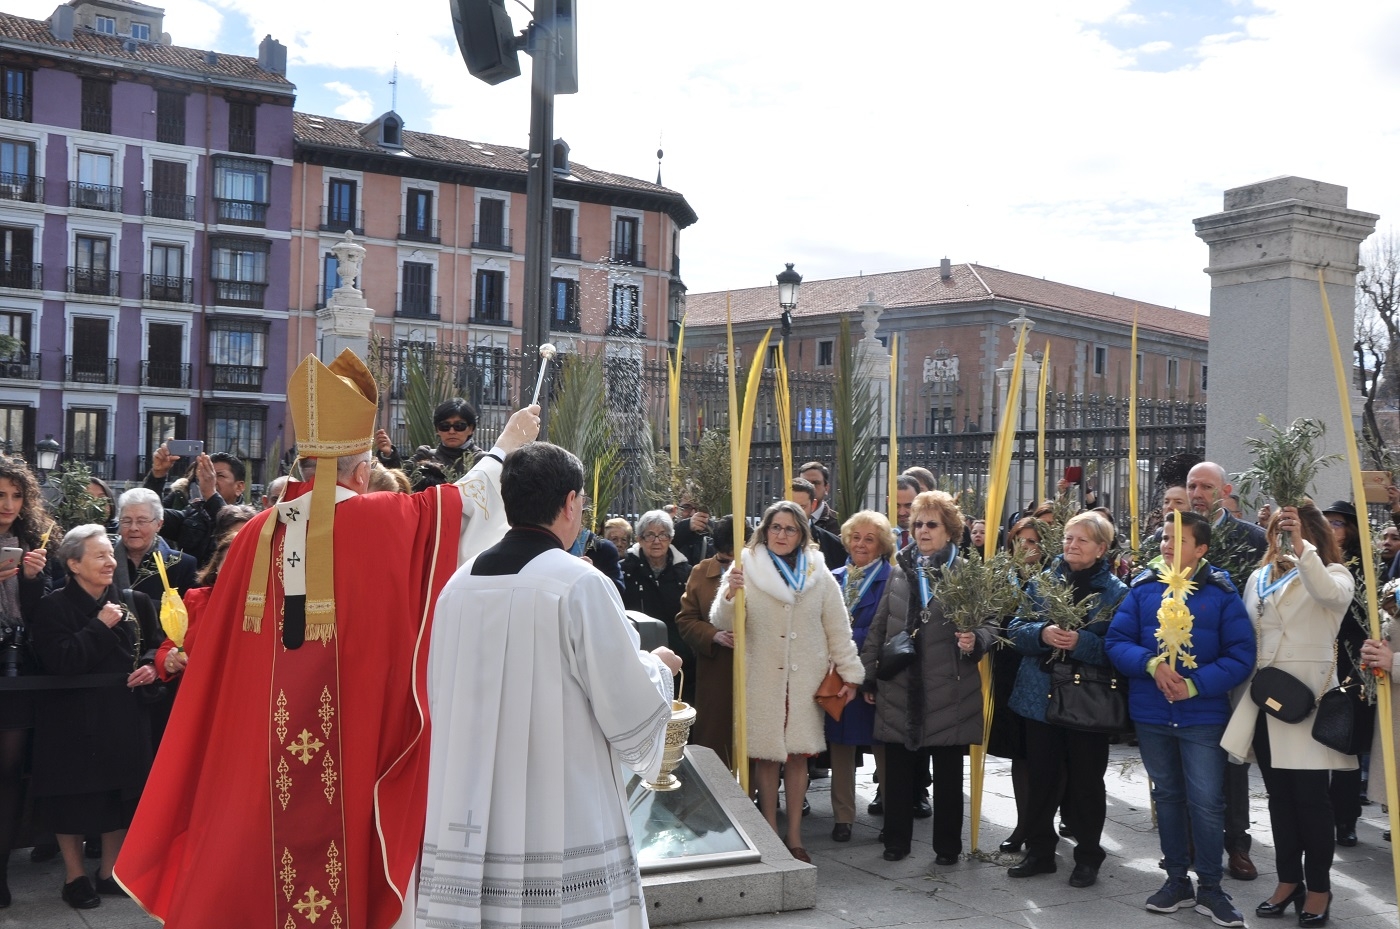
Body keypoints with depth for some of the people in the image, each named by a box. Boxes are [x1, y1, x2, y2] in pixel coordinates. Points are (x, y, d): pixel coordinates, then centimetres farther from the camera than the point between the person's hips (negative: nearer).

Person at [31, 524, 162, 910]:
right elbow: (59, 663, -19)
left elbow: (155, 646, 15)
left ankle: (110, 871, 22)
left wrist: (150, 666, -7)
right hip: (72, 719, -3)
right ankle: (74, 875, 20)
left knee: (120, 795, 6)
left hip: (123, 717, 3)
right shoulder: (53, 607, -7)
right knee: (73, 796, 4)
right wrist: (101, 626, -17)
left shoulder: (133, 602, 5)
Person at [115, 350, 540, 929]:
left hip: (264, 739, 5)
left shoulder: (261, 533, 6)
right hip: (351, 735, -5)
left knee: (257, 849, 13)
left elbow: (217, 645, 11)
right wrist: (506, 446, 18)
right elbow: (463, 499, 4)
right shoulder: (384, 521, -8)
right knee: (342, 837, 4)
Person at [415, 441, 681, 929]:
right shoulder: (581, 585, -13)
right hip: (563, 832, -5)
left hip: (463, 829, 5)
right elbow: (632, 718, -12)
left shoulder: (458, 584, 3)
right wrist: (657, 667, 9)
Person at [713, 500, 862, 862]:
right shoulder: (746, 569, -2)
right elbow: (721, 623, -8)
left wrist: (850, 674, 5)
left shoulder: (819, 575, 4)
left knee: (798, 756, 6)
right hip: (762, 679, -1)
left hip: (805, 680, 2)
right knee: (766, 755, 3)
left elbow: (838, 629, 8)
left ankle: (794, 837, 18)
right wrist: (730, 594, -27)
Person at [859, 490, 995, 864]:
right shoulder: (899, 571, 10)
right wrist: (869, 675, 12)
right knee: (898, 770, 9)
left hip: (948, 692, -3)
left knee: (948, 774, 8)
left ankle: (947, 845, 21)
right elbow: (879, 627, 14)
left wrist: (974, 640, -23)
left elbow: (989, 624, -1)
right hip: (900, 690, 3)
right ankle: (896, 839, 23)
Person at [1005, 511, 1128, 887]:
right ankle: (1039, 850, 23)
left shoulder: (1117, 592, -3)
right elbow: (1016, 629, 1)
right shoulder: (1042, 582, 6)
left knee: (1086, 781, 7)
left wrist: (1080, 641, -25)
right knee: (1040, 776, 11)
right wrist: (1043, 633, -19)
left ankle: (1088, 857, 21)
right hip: (1041, 696, 3)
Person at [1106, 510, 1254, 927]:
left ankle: (1210, 888, 15)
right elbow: (1116, 642, -3)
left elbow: (1240, 655, -9)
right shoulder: (1143, 589, 1)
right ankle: (1177, 879, 28)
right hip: (1151, 714, 3)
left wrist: (1195, 684, -20)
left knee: (1206, 802, -1)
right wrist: (1151, 664, -22)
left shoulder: (1221, 594, -6)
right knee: (1167, 797, 15)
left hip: (1203, 715, -3)